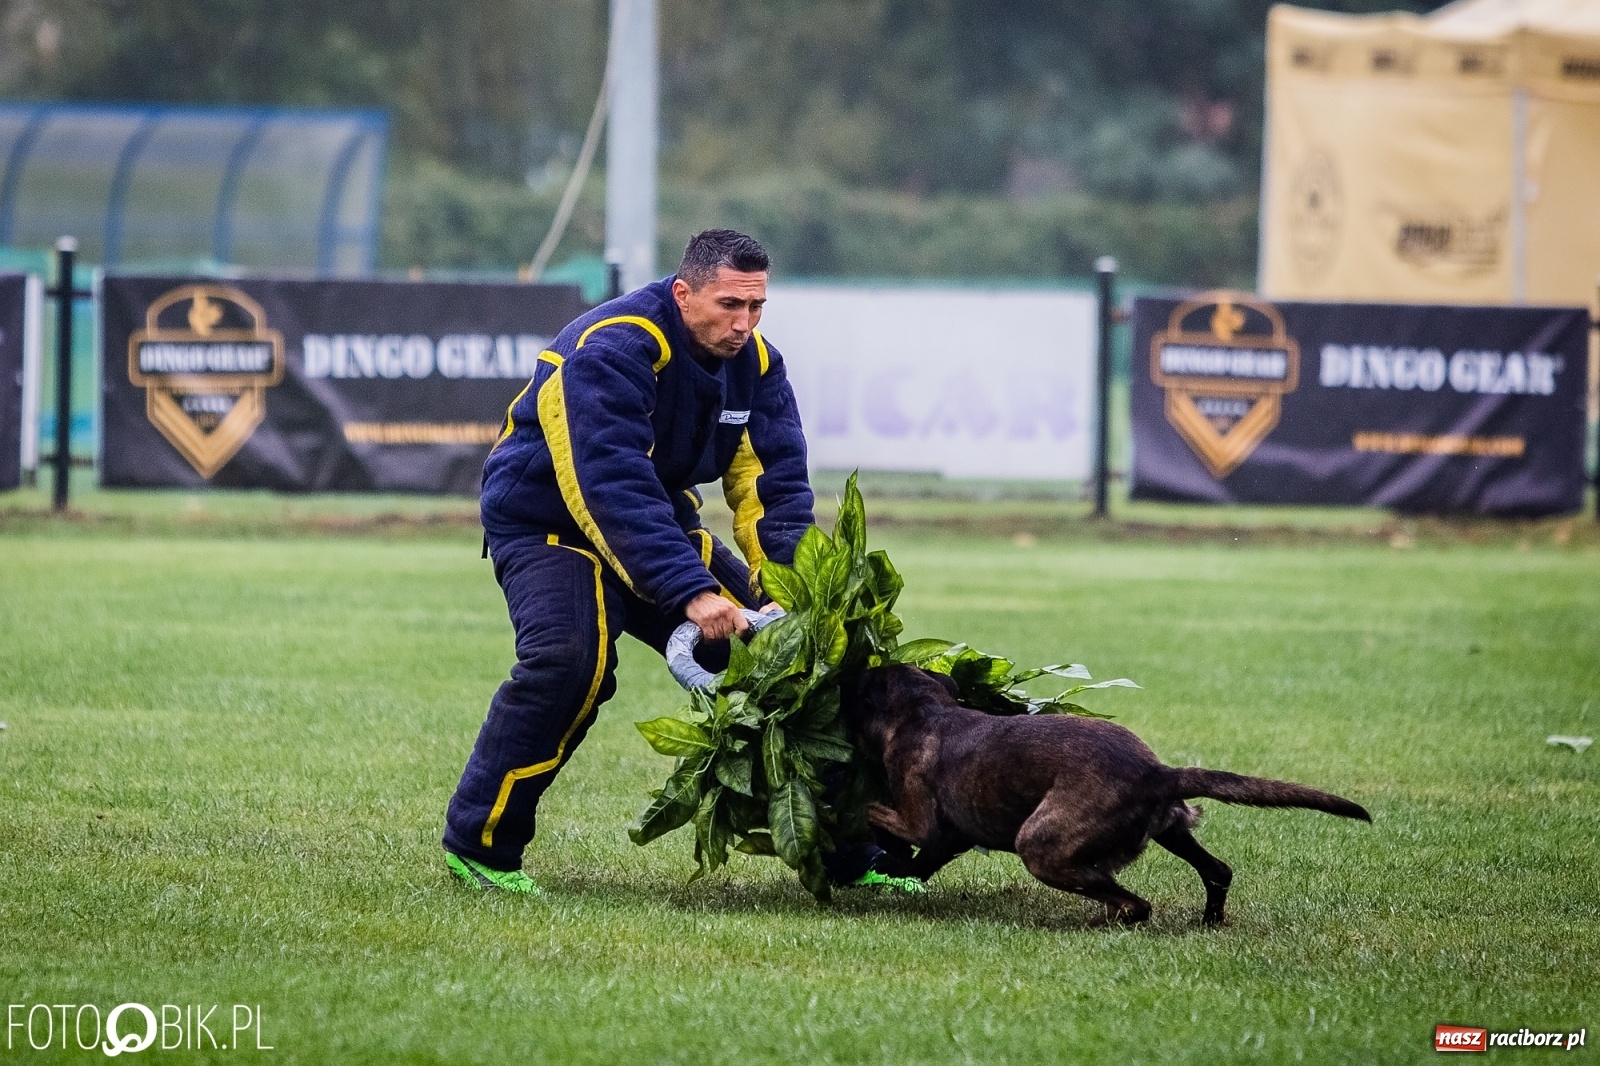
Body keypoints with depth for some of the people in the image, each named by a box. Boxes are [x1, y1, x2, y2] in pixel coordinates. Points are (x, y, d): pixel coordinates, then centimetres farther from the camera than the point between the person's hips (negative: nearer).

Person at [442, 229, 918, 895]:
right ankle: (478, 843, -19)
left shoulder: (754, 362, -6)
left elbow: (773, 485, -8)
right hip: (547, 525, -7)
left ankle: (847, 854, 9)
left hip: (663, 525, 7)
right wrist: (691, 592, -45)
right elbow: (613, 490, -38)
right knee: (571, 659, -33)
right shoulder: (608, 352, -29)